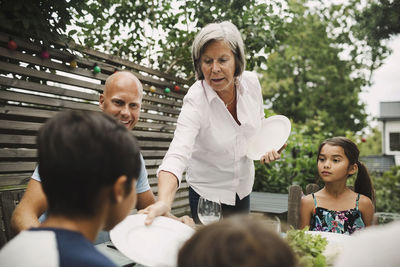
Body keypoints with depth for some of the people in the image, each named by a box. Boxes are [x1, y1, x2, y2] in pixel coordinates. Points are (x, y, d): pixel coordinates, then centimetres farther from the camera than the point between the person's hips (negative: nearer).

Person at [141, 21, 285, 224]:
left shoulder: (251, 82, -13)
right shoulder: (195, 100, -28)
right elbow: (178, 154, -42)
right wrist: (164, 202, -57)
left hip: (243, 187, 5)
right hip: (207, 193, -4)